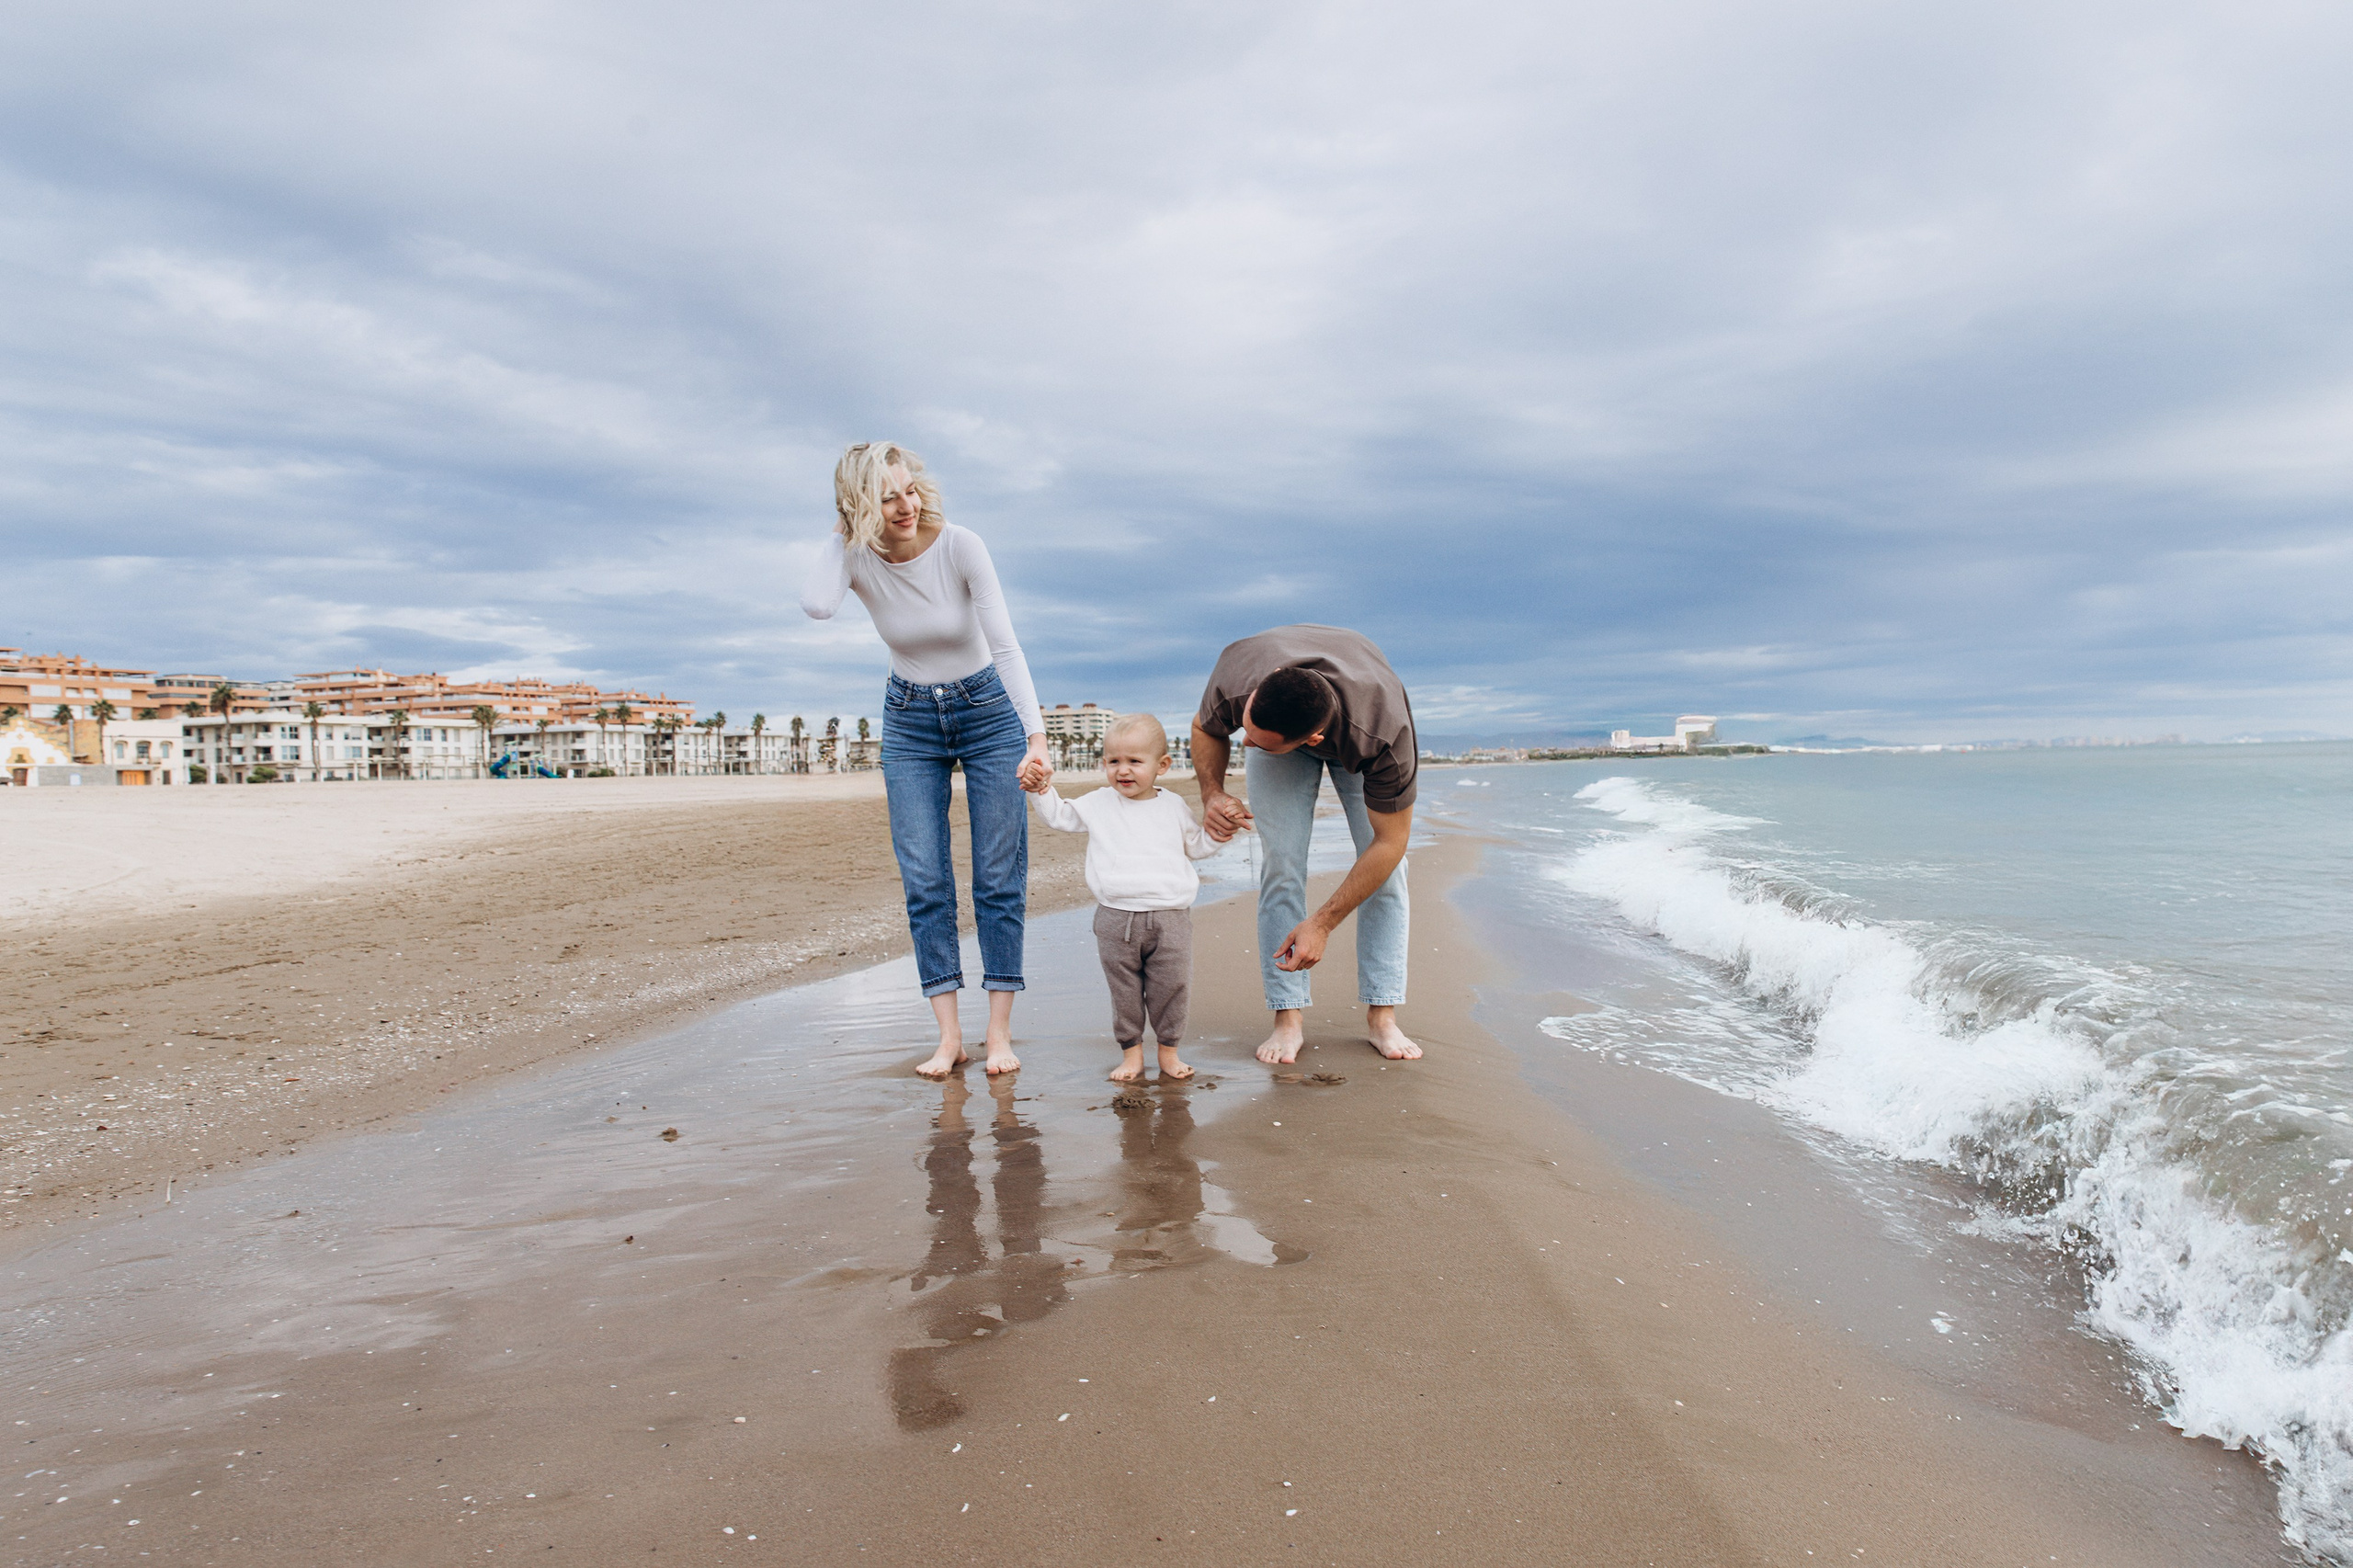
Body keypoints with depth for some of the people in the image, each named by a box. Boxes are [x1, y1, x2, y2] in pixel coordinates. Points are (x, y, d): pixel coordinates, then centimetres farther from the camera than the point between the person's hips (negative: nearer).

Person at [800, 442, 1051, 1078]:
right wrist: (842, 532, -24)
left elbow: (1006, 645, -26)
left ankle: (999, 1033, 4)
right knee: (923, 879, -3)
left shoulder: (961, 547, -20)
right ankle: (949, 1036, 4)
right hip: (909, 722, 2)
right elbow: (818, 605, -37)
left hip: (987, 710, -2)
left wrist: (1036, 737, -36)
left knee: (1000, 877, -4)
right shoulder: (857, 558, -13)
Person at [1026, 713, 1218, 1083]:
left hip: (1170, 918, 0)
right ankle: (1131, 1052, 21)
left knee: (1170, 989, 4)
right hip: (1116, 919, 0)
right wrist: (1042, 791, 0)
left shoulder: (1173, 807, 8)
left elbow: (1198, 846, 17)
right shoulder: (1098, 805, 6)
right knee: (1124, 991, 7)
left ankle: (1169, 1051, 20)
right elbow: (1060, 816, 14)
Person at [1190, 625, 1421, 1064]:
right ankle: (1288, 1018, -8)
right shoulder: (1236, 674, -40)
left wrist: (1322, 924, -32)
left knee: (1387, 865, -12)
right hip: (1278, 715, 1)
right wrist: (1212, 795, -33)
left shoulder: (1386, 733, -44)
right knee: (1280, 859, -13)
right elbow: (1206, 729, -14)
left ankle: (1381, 1016, -3)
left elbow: (1390, 841, -31)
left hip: (1356, 744, -1)